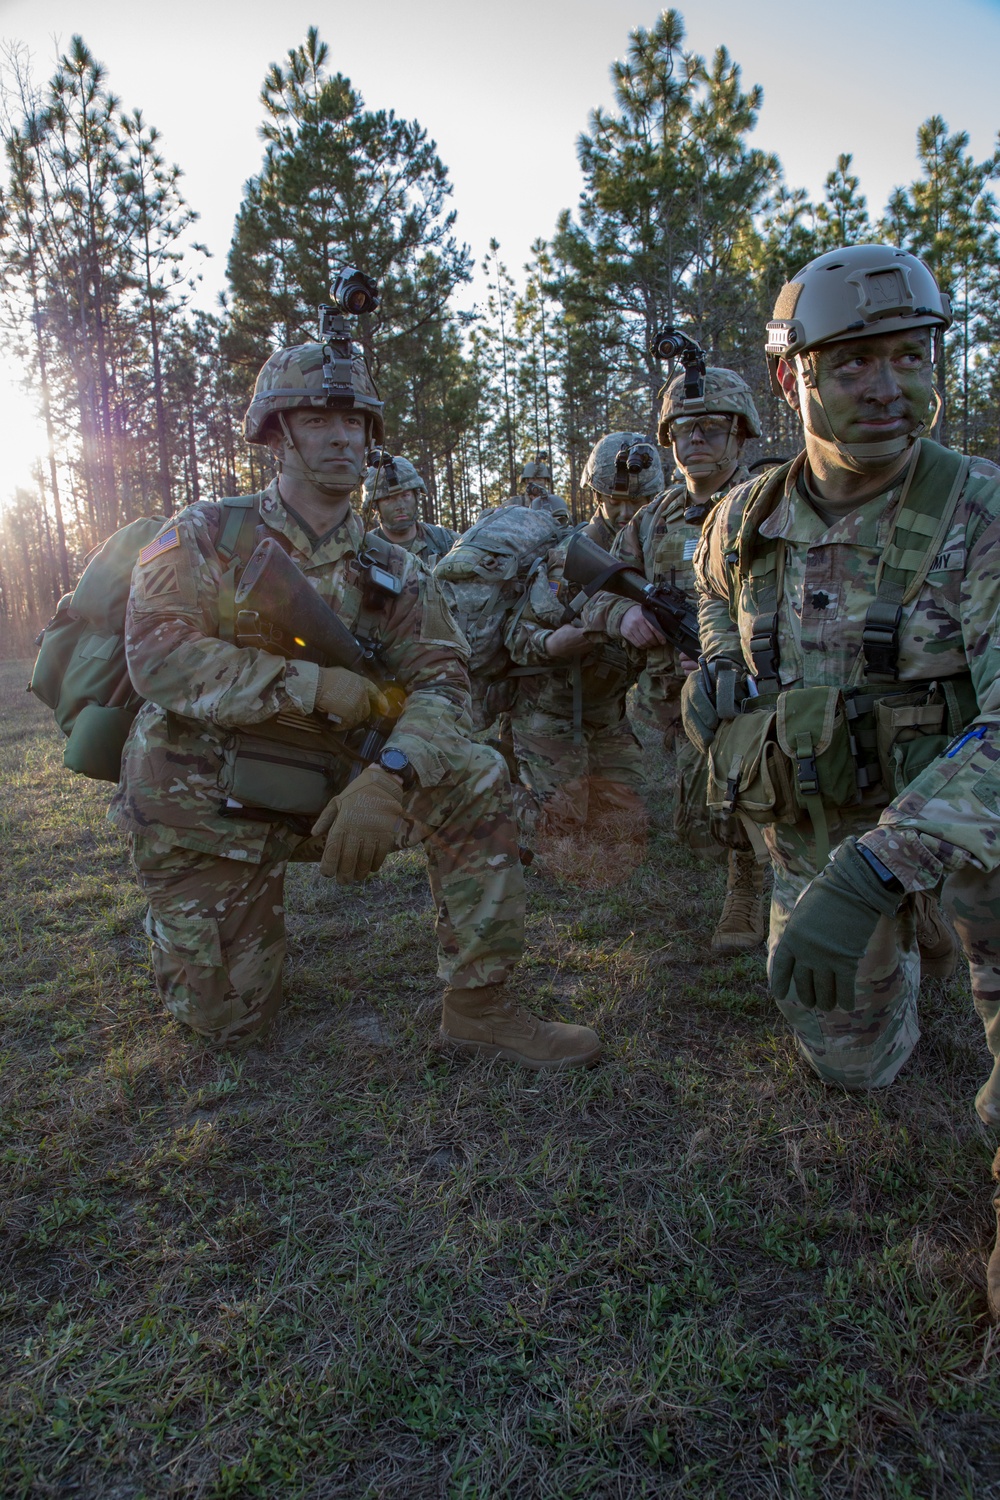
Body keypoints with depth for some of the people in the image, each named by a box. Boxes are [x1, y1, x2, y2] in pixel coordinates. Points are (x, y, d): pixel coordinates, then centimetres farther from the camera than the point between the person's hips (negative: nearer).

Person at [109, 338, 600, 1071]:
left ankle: (478, 1004, -10)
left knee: (475, 779, -19)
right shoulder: (207, 535, -7)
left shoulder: (393, 572, 0)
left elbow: (440, 682, -12)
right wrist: (313, 685, -28)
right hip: (201, 801, -2)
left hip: (320, 790, 3)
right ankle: (173, 925, 37)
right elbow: (158, 654, -21)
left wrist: (388, 775, -32)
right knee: (229, 1018, 3)